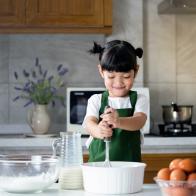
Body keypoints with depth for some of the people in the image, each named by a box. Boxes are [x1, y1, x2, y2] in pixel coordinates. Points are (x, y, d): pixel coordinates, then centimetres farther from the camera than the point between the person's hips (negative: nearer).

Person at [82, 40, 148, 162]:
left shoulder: (139, 100, 5)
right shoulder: (96, 100, 7)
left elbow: (139, 121, -13)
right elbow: (89, 122, -8)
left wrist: (119, 122, -34)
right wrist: (98, 130, -32)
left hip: (129, 161, 0)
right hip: (98, 160, 0)